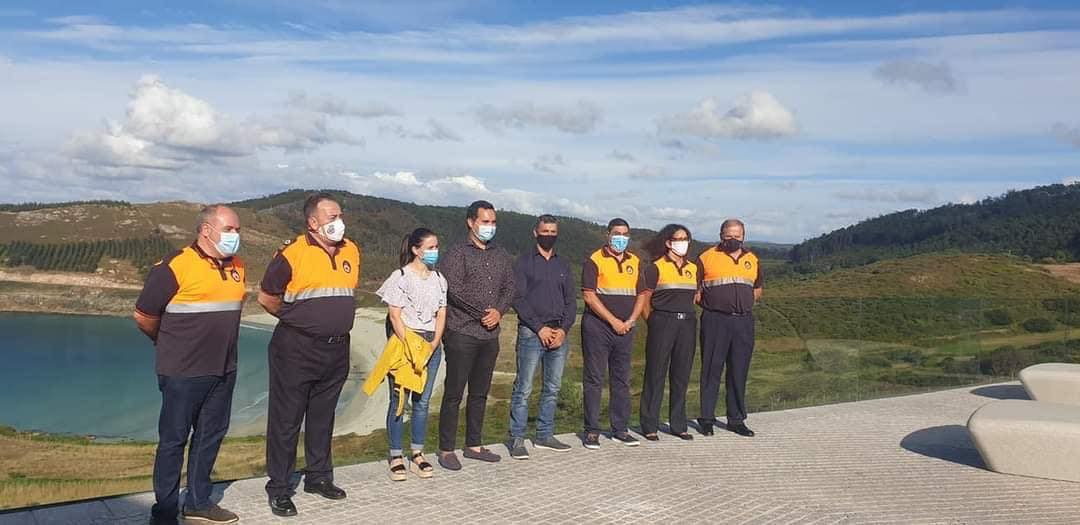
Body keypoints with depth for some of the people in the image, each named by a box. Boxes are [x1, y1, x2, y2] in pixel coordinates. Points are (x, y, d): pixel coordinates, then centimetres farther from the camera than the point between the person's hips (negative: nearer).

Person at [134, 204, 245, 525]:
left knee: (211, 435, 14)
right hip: (183, 371, -6)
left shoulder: (236, 267, 7)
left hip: (224, 370, 7)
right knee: (173, 439, 5)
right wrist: (170, 344, 7)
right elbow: (144, 316, -8)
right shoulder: (175, 266, -14)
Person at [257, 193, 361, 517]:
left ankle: (319, 477, 30)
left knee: (323, 416, 17)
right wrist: (297, 320, 7)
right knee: (286, 419, 2)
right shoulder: (292, 254, -13)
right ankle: (279, 488, 13)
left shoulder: (351, 251, 4)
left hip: (337, 349, 6)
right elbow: (267, 297, -4)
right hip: (296, 349, -5)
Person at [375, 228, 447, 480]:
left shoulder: (439, 279, 10)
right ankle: (396, 457, 7)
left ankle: (417, 454, 17)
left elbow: (441, 316, 9)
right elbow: (395, 316, -10)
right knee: (399, 400, -1)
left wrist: (433, 345, -5)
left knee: (422, 402, 8)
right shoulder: (401, 277, -6)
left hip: (431, 346, 5)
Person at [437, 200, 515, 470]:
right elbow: (455, 291, -14)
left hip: (490, 335, 6)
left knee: (480, 393, 13)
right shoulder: (457, 253, -5)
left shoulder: (501, 256, 14)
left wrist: (499, 312, -8)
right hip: (461, 334, -6)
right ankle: (446, 450, 7)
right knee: (454, 394, -1)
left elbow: (509, 288, 10)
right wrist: (483, 313, -11)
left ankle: (473, 445, 23)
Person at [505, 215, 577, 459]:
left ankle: (545, 435, 18)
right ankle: (517, 439, 1)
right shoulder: (524, 262, 2)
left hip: (559, 334, 5)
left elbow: (571, 301, 12)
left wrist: (563, 329, -4)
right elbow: (518, 299, -6)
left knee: (553, 388, 9)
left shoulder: (563, 265, 15)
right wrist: (540, 328, -12)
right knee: (523, 388, -5)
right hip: (531, 332, -5)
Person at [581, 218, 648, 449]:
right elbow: (589, 296, -11)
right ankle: (592, 431, 6)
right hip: (598, 327, -5)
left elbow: (641, 294, 13)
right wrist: (613, 321, -13)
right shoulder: (595, 260, -4)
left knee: (622, 380, 10)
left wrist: (630, 320, -3)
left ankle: (620, 429, 18)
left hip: (625, 328, 5)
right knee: (594, 379, -1)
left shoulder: (635, 262, 13)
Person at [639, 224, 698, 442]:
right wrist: (654, 322, 0)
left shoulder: (693, 268, 14)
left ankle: (678, 424, 18)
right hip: (663, 322, -5)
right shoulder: (656, 267, -2)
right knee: (656, 373, -1)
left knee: (682, 375, 9)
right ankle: (650, 426, 6)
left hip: (687, 324, 5)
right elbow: (645, 298, -2)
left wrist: (687, 315, 14)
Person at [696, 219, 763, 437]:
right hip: (715, 321, -4)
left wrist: (742, 305, 11)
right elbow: (694, 290, 2)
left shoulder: (752, 260, 14)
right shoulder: (706, 258, 0)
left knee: (739, 372, 9)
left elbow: (757, 289, 23)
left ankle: (736, 419, 19)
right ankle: (707, 418, 10)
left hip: (744, 322, 4)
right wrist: (711, 305, -2)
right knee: (712, 370, 1)